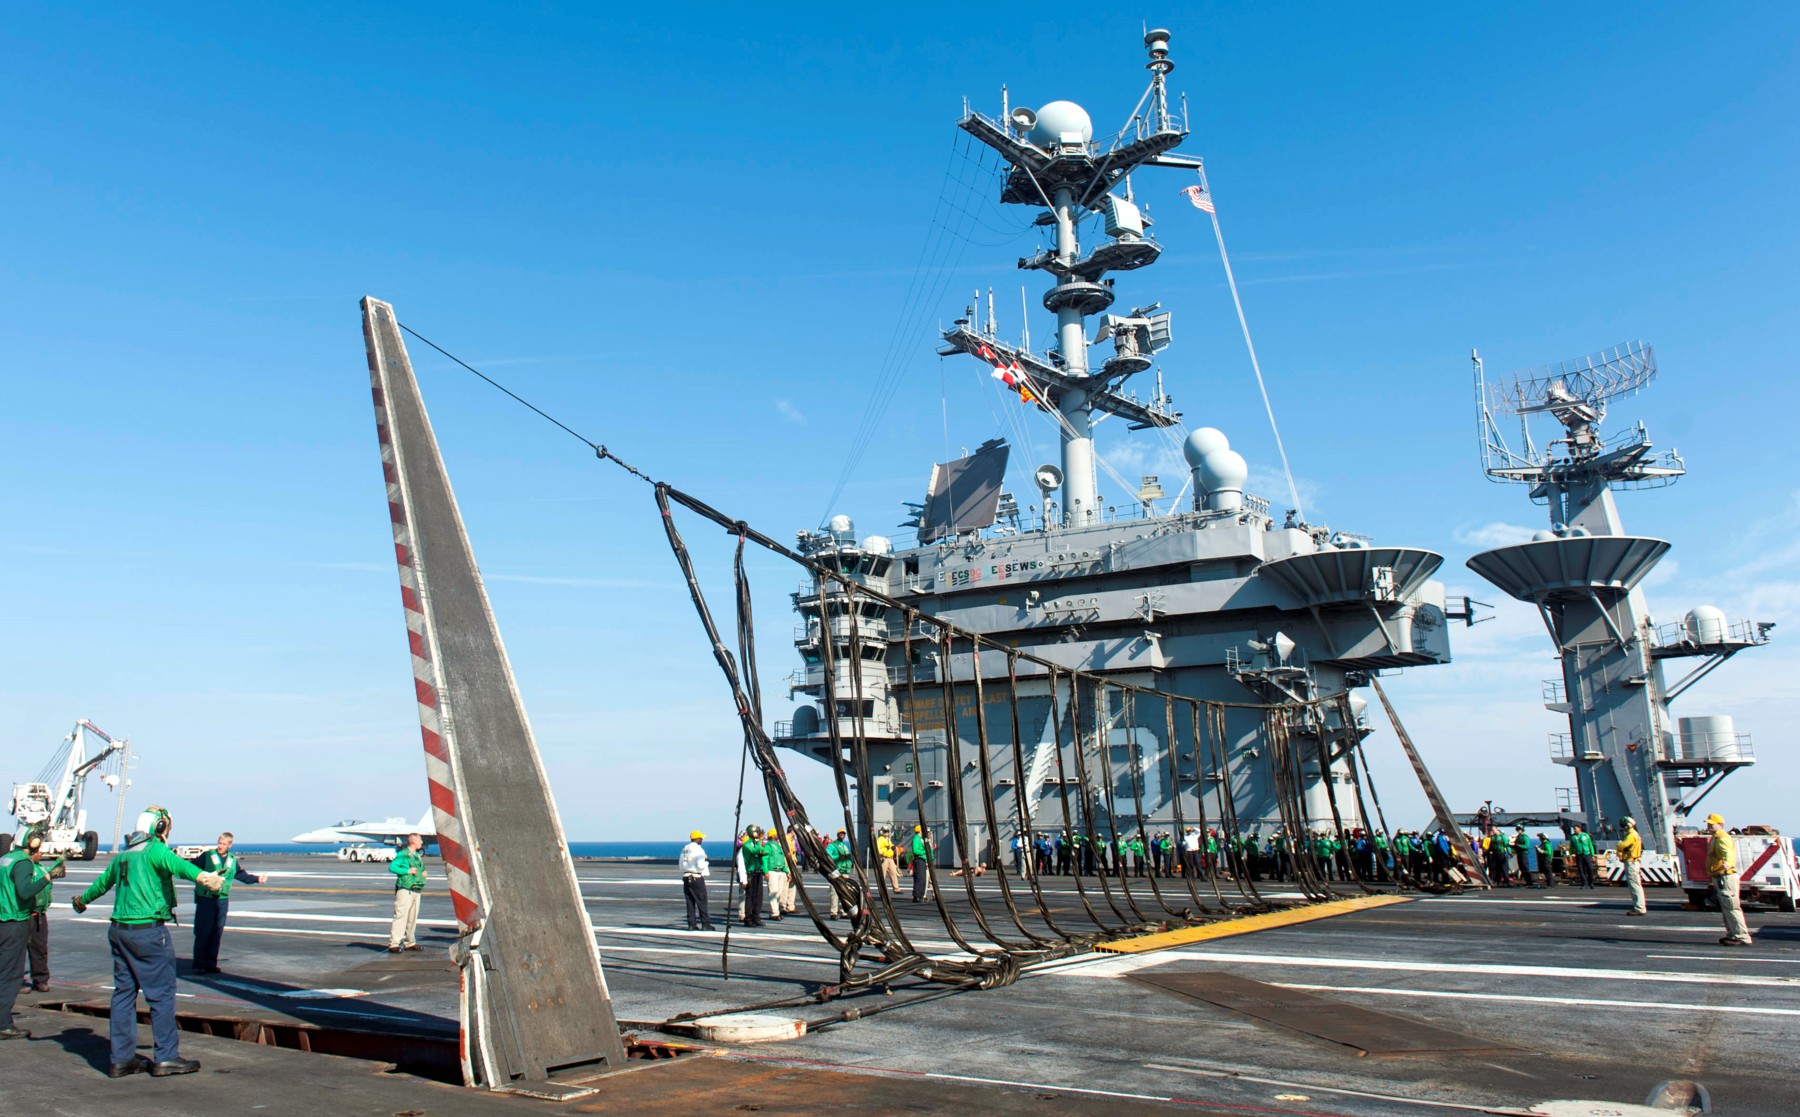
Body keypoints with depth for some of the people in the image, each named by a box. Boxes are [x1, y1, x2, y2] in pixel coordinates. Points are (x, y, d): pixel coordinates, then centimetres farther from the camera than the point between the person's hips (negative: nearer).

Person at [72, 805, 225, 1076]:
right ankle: (166, 1057, -1)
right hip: (148, 931, -9)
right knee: (162, 993, -3)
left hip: (119, 931, 9)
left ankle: (122, 1058, 18)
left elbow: (103, 882, 35)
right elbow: (177, 865, -32)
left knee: (124, 991, 13)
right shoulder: (155, 850, -9)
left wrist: (82, 900, 56)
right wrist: (201, 876, -51)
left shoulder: (123, 855, 17)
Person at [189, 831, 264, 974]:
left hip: (222, 900, 4)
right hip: (205, 899, -4)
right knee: (203, 932, -4)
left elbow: (241, 875, 20)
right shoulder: (207, 856, -3)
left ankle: (211, 963, 14)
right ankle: (199, 964, 4)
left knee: (217, 932, 7)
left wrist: (257, 879, 13)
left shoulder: (232, 860, 11)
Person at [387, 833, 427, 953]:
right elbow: (392, 867, -14)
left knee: (413, 918, 11)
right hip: (404, 890, -8)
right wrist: (407, 871, -17)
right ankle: (393, 943, -12)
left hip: (416, 890, 8)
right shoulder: (402, 854, -5)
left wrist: (423, 873, 10)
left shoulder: (418, 856, 20)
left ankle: (409, 942, 19)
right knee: (401, 916, -12)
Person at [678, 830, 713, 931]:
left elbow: (680, 865, 15)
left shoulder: (685, 849, 10)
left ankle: (691, 924, 9)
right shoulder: (698, 849, -14)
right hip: (697, 877, -7)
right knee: (702, 901, -2)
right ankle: (705, 924, -1)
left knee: (690, 902, 9)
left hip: (686, 877, 7)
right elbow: (701, 865, -20)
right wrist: (706, 863, 0)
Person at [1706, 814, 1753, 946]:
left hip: (1725, 877, -11)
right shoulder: (1715, 838, 19)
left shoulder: (1723, 839, -15)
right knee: (1726, 908, 17)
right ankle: (1732, 934, 25)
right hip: (1719, 878, 11)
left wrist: (1728, 863, -57)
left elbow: (1728, 852, -36)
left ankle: (1742, 937, -10)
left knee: (1731, 907, -11)